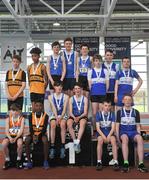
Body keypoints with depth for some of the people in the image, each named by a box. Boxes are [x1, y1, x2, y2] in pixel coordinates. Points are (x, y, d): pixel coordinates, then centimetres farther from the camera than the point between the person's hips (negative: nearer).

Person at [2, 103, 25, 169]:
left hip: (18, 136, -2)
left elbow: (21, 130, -8)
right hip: (10, 136, 2)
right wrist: (10, 138, -22)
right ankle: (7, 160, -8)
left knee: (20, 143, -35)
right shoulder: (8, 119, 5)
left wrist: (16, 138, -23)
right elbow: (6, 131, -3)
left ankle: (19, 160, -13)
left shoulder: (21, 118, 1)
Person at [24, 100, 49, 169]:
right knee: (26, 140, -29)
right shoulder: (31, 115, -1)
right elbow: (30, 128, -6)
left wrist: (39, 135, -28)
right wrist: (33, 135, -25)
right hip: (33, 134, 2)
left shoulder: (45, 116, -6)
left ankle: (45, 161, -23)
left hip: (42, 134, -2)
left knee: (45, 140, -35)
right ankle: (29, 162, -21)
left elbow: (44, 128, -12)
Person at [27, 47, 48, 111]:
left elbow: (46, 80, -4)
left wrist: (43, 88, -4)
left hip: (40, 91, -4)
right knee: (33, 107, 6)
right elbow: (29, 79, 15)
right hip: (32, 90, 4)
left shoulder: (42, 67, -4)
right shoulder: (29, 67, 9)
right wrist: (30, 87, 8)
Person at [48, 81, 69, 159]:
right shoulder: (51, 96, 7)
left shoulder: (65, 96, 6)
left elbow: (64, 109, -5)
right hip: (54, 115, 1)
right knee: (53, 125, -32)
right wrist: (56, 118, -20)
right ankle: (52, 148, -31)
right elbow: (53, 108, -5)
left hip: (63, 115, 0)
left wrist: (60, 118, -20)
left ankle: (63, 148, -33)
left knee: (62, 124, -33)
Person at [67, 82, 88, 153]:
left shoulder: (85, 99, 2)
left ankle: (77, 142, -39)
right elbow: (70, 112, 0)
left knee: (82, 123, -36)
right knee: (69, 123, -31)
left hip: (82, 116, -1)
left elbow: (85, 112, -3)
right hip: (73, 116, 1)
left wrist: (79, 117, -21)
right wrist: (74, 118, -21)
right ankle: (75, 141, -26)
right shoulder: (71, 99, 5)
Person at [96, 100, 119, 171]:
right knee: (100, 141, -33)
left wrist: (108, 136, -20)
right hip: (101, 132, -1)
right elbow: (98, 128, -7)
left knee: (113, 140, -30)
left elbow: (113, 127, -5)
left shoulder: (112, 114, 0)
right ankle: (99, 162, -28)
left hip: (110, 132, 1)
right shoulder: (99, 114, -4)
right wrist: (103, 136, -21)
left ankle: (115, 162, -30)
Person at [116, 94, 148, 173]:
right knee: (124, 139, -38)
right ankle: (125, 164, -42)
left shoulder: (135, 112, 13)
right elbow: (117, 125, 8)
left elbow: (138, 126, 13)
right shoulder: (119, 112, 10)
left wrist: (138, 134, -4)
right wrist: (118, 136, -5)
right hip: (123, 131, -1)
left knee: (140, 139, -34)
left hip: (133, 131, 1)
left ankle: (141, 164, -37)